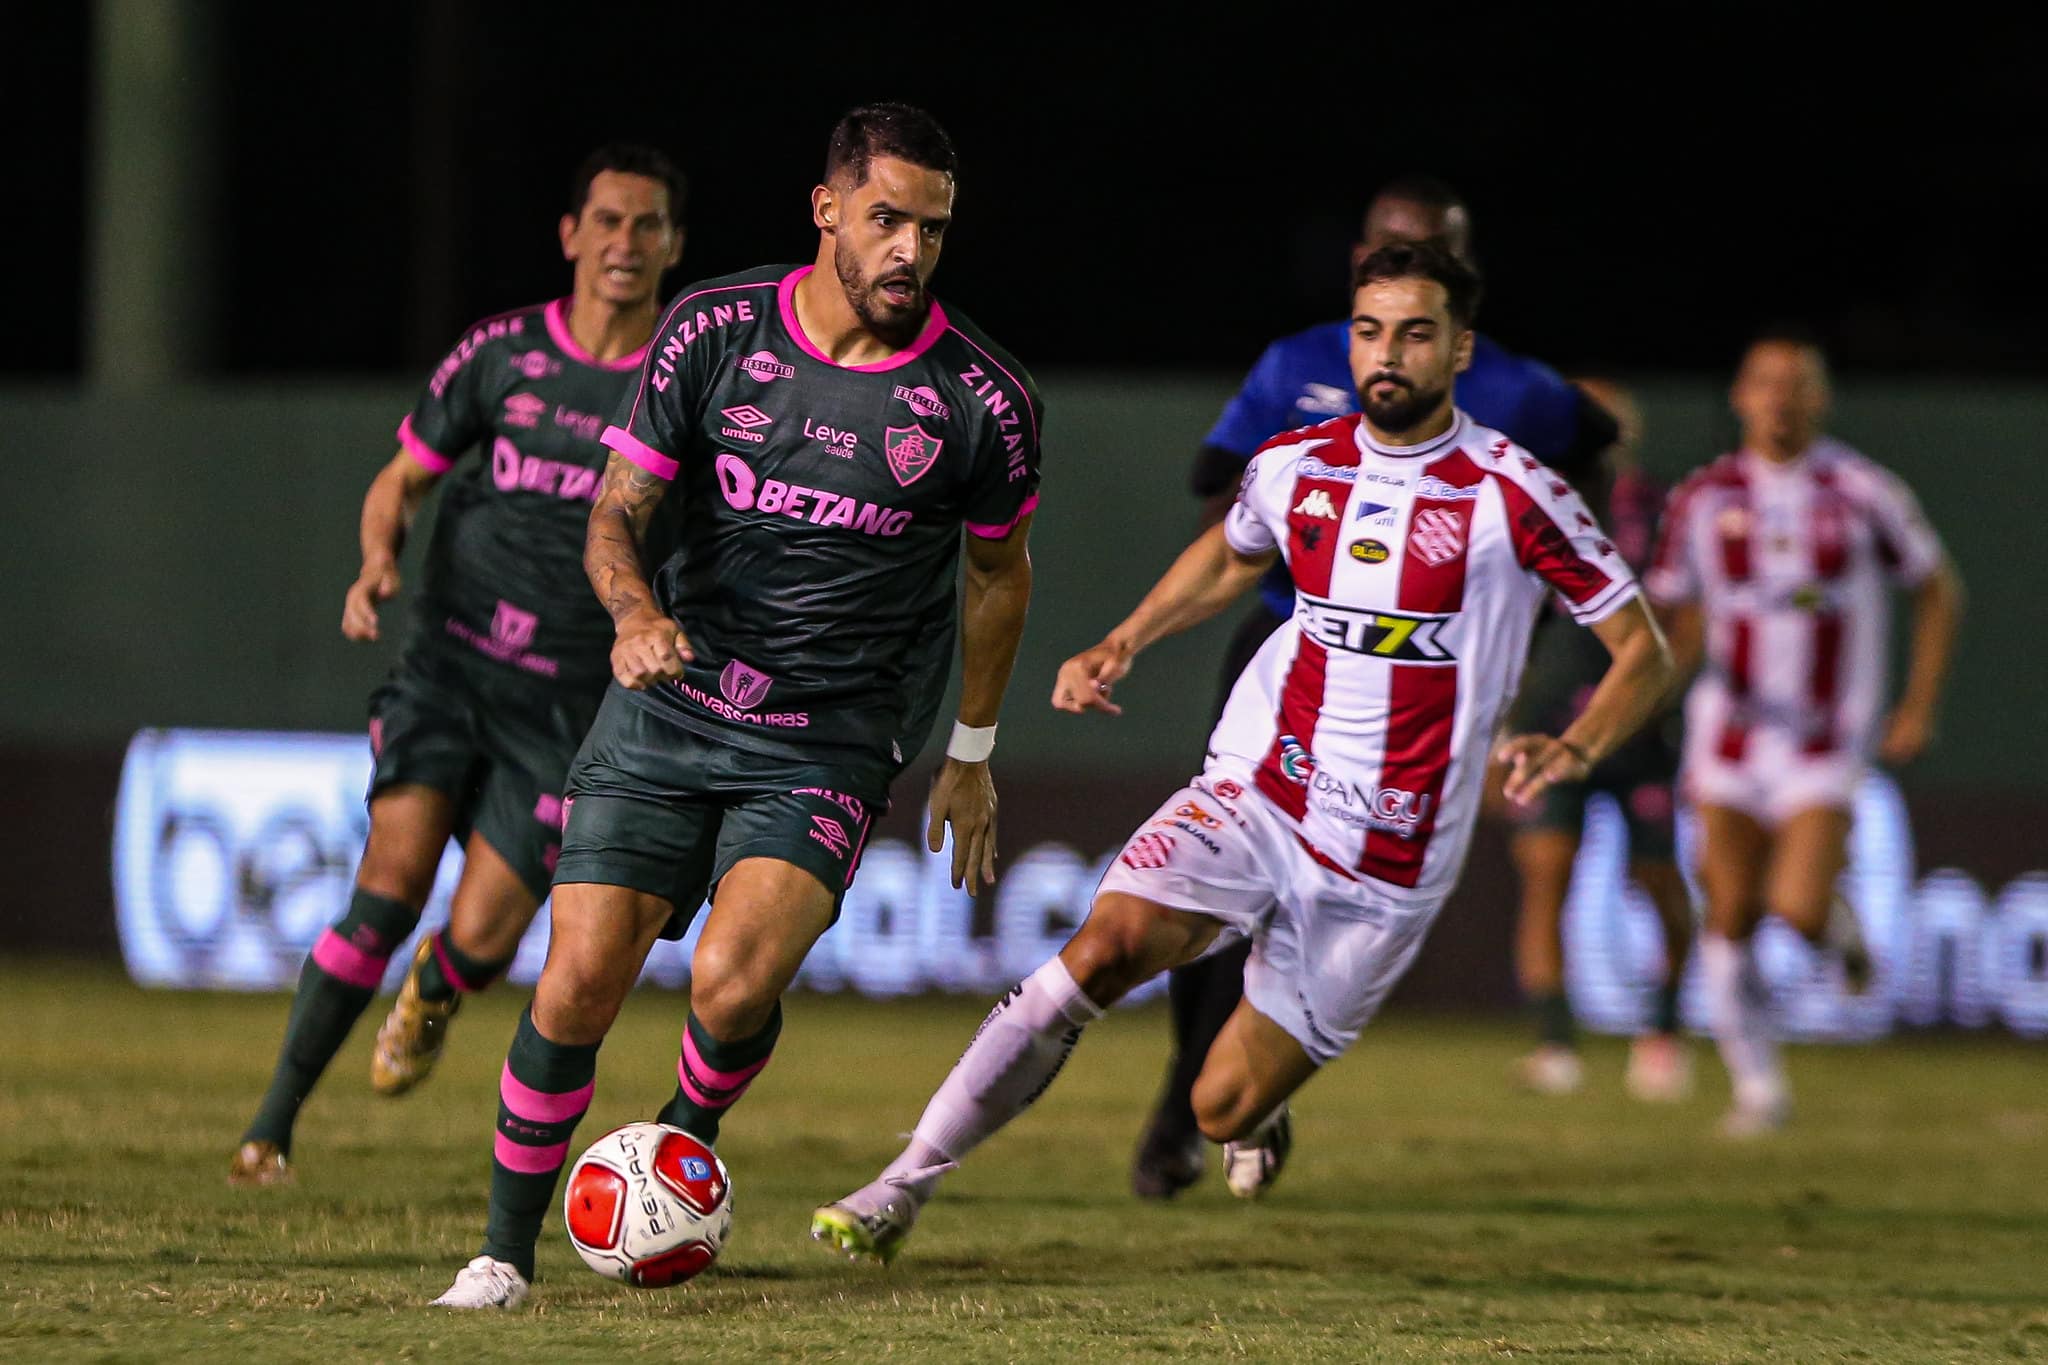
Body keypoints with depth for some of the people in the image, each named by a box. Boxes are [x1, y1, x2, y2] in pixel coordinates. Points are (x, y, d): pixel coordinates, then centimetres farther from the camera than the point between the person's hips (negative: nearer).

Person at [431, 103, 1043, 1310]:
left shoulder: (982, 397, -7)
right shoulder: (714, 332, -6)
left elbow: (1000, 571, 10)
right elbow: (617, 513, 0)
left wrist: (973, 756, 18)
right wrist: (636, 612, -23)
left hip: (831, 747, -1)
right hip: (668, 710, 1)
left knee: (733, 984, -23)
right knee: (578, 986, -9)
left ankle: (687, 1140, 11)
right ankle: (507, 1250, 11)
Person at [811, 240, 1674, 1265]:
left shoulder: (1513, 495, -9)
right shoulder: (1295, 467, 3)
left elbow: (1644, 652, -3)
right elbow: (1230, 555, 28)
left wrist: (1574, 750, -21)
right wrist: (1121, 644, 14)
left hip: (1389, 861, -2)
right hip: (1255, 792, 2)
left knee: (1222, 1111, -3)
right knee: (1108, 945, -26)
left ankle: (1263, 1098, 38)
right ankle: (905, 1186, -22)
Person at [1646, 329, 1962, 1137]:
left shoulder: (1862, 493, -4)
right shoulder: (1702, 501, 1)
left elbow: (1938, 592, 7)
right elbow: (1680, 620, 9)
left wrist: (1919, 707, 1)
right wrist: (1667, 666, -14)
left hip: (1826, 738, -2)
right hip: (1731, 730, 2)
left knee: (1799, 910, -16)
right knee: (1729, 919, -1)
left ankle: (1836, 919, 22)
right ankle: (1757, 1086, 12)